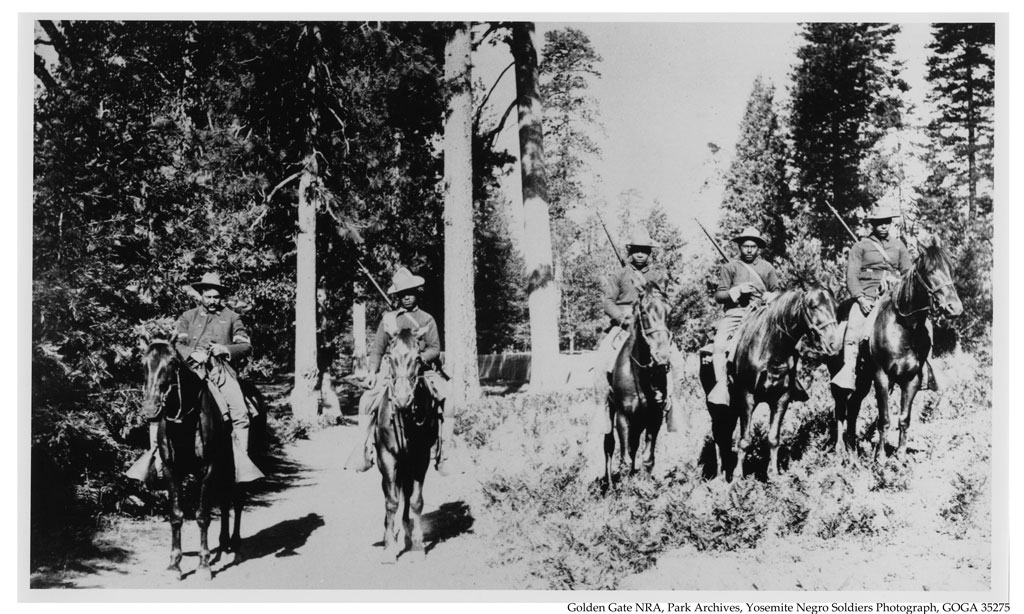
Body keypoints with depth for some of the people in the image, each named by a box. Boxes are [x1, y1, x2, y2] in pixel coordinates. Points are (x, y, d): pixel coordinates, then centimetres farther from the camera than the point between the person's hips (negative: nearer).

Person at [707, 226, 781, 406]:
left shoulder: (767, 268, 18)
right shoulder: (729, 267, 11)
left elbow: (777, 292, 24)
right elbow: (718, 296, 7)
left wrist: (771, 296, 0)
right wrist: (737, 291, -10)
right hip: (735, 313, -2)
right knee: (720, 343, -27)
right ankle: (721, 383, -28)